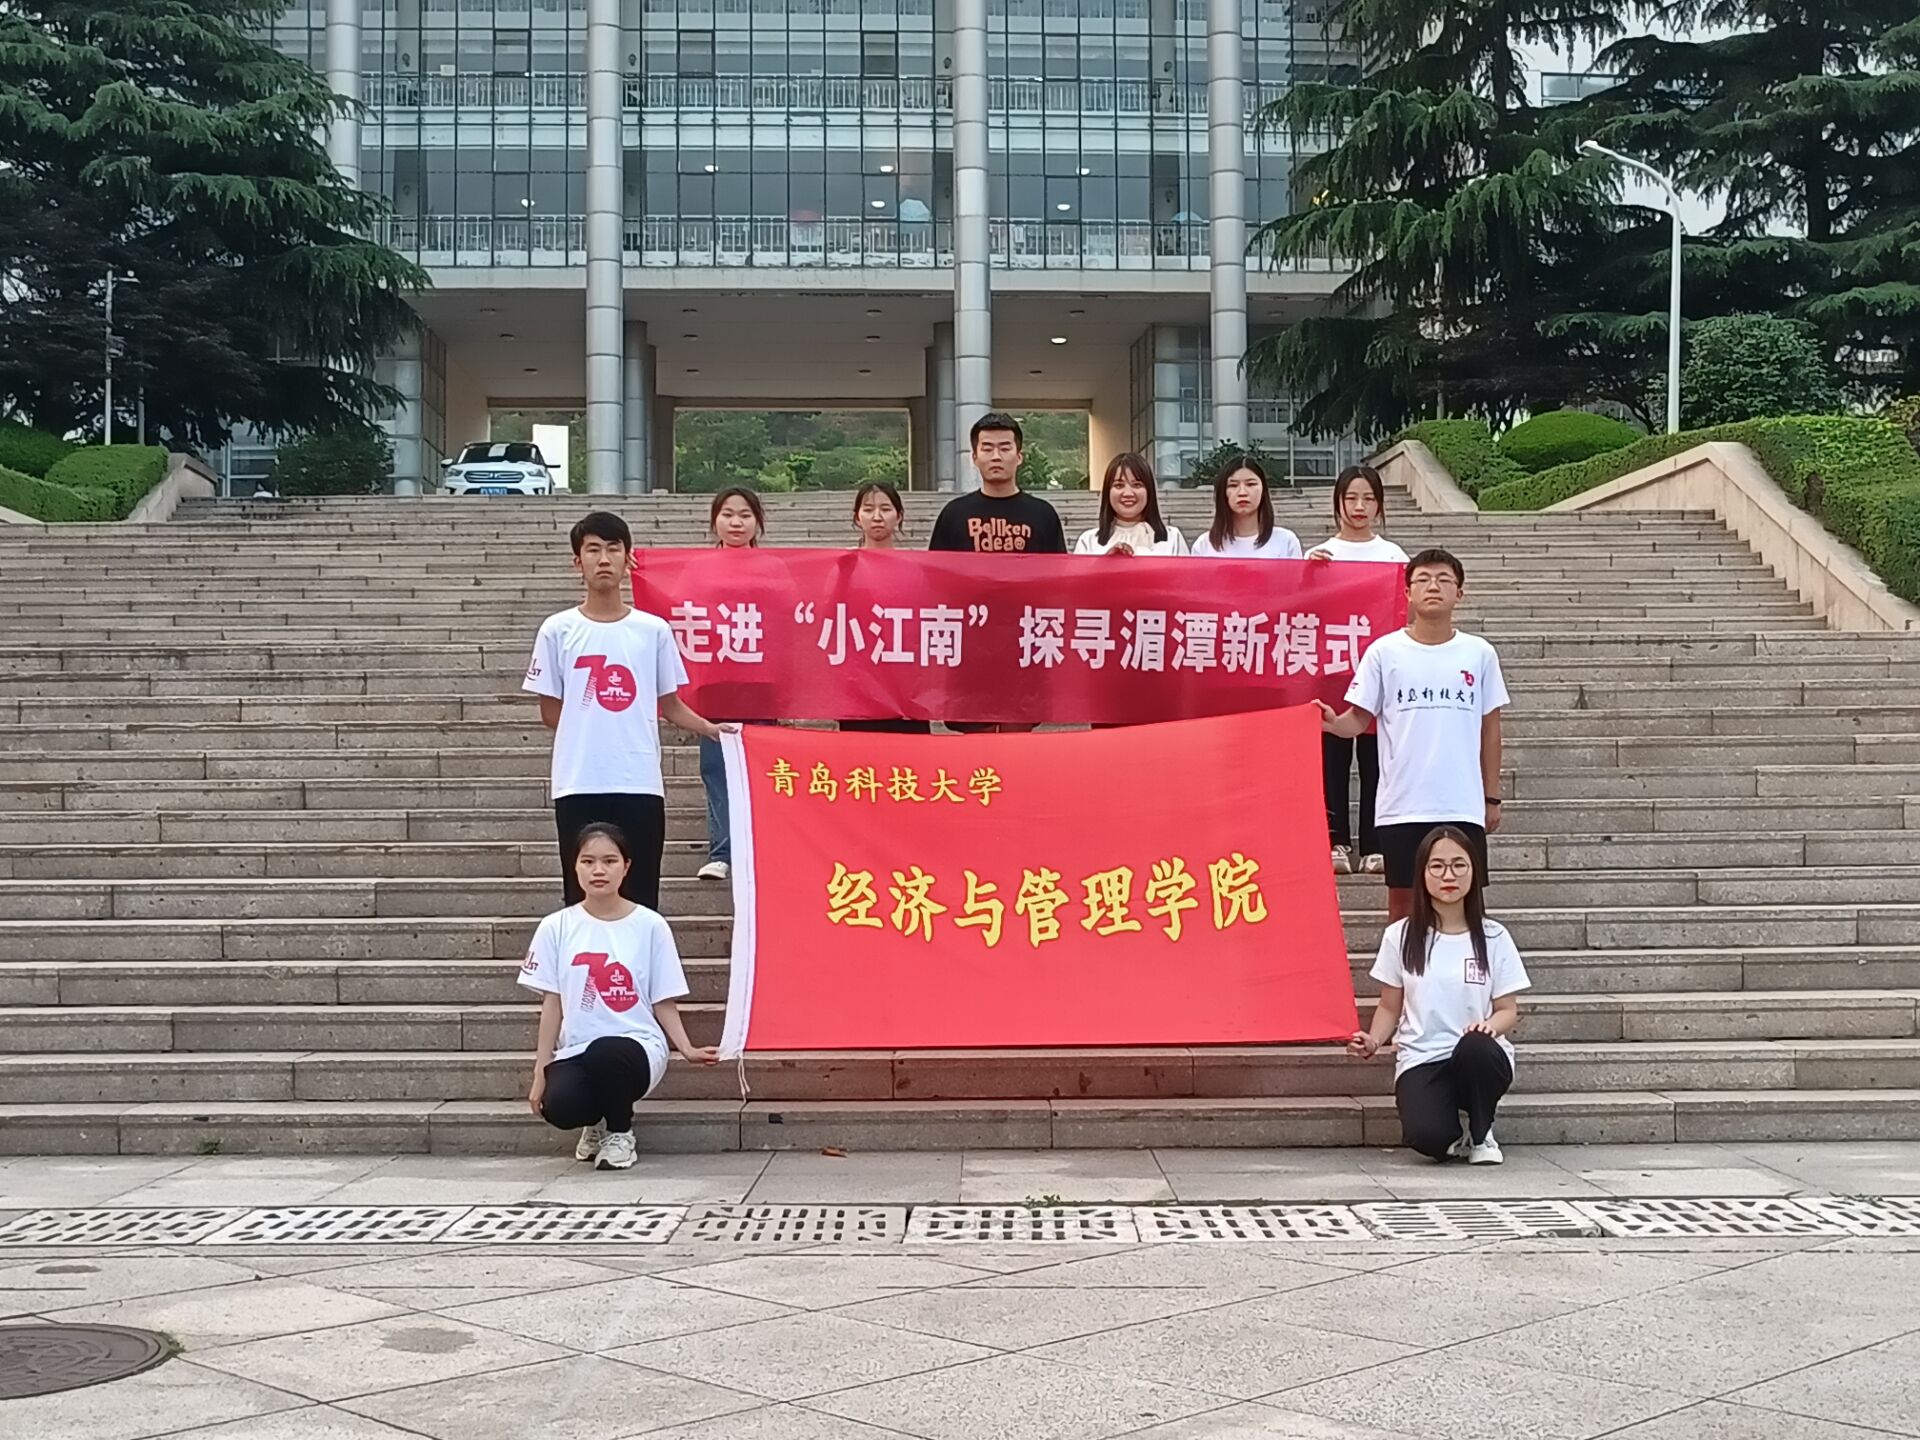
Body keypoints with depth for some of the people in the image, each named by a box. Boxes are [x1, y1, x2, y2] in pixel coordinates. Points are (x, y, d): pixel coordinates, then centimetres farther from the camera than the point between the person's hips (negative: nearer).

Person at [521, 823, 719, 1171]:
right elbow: (552, 1004, 6)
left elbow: (663, 1001, 4)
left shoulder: (650, 925, 1)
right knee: (558, 1106, -32)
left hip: (637, 1047, -1)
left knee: (604, 1052, -39)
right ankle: (596, 1123, 9)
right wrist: (540, 1072, 1)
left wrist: (687, 1049, -12)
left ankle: (619, 1132, -5)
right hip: (575, 1052, 2)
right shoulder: (557, 927, 4)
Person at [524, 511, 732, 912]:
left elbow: (669, 704, 11)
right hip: (578, 785, -1)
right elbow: (550, 712, 7)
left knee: (640, 901, 3)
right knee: (582, 899, 4)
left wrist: (711, 728, -1)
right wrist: (590, 733, 0)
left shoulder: (653, 630, 5)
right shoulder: (558, 630, 2)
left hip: (640, 784, 1)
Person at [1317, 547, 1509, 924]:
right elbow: (1359, 718, 1)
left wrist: (1492, 798, 9)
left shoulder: (1479, 654, 4)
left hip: (1463, 807, 1)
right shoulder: (1384, 651, 1)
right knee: (1403, 897, 6)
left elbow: (1489, 729, 10)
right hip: (1401, 806, -1)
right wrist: (1334, 723, -23)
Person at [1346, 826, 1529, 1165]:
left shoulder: (1493, 937, 4)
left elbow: (1508, 1010, 5)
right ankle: (1456, 1136, 8)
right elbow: (1390, 1007, 10)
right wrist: (1373, 1040, -11)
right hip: (1421, 1060, -1)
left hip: (1478, 1059, 1)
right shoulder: (1401, 936, 5)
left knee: (1474, 1046, -39)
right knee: (1426, 1136, -33)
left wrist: (1490, 1026, -18)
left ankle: (1481, 1134, -7)